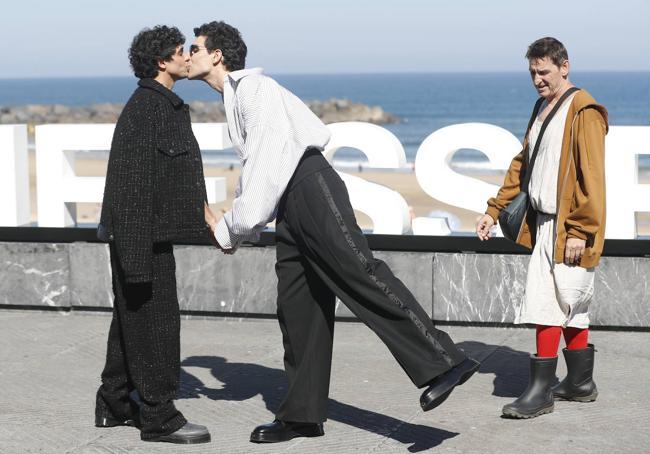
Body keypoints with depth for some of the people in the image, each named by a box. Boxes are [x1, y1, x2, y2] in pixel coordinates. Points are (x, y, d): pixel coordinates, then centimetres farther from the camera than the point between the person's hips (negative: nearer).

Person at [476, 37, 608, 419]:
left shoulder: (584, 111, -12)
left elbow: (591, 176, -17)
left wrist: (580, 231, -20)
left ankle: (541, 392, -6)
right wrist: (495, 211, 18)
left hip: (569, 229, -9)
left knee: (548, 306, -10)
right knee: (571, 308, 14)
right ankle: (581, 384, 23)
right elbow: (522, 165, 22)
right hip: (545, 224, 9)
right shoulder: (544, 108, 16)